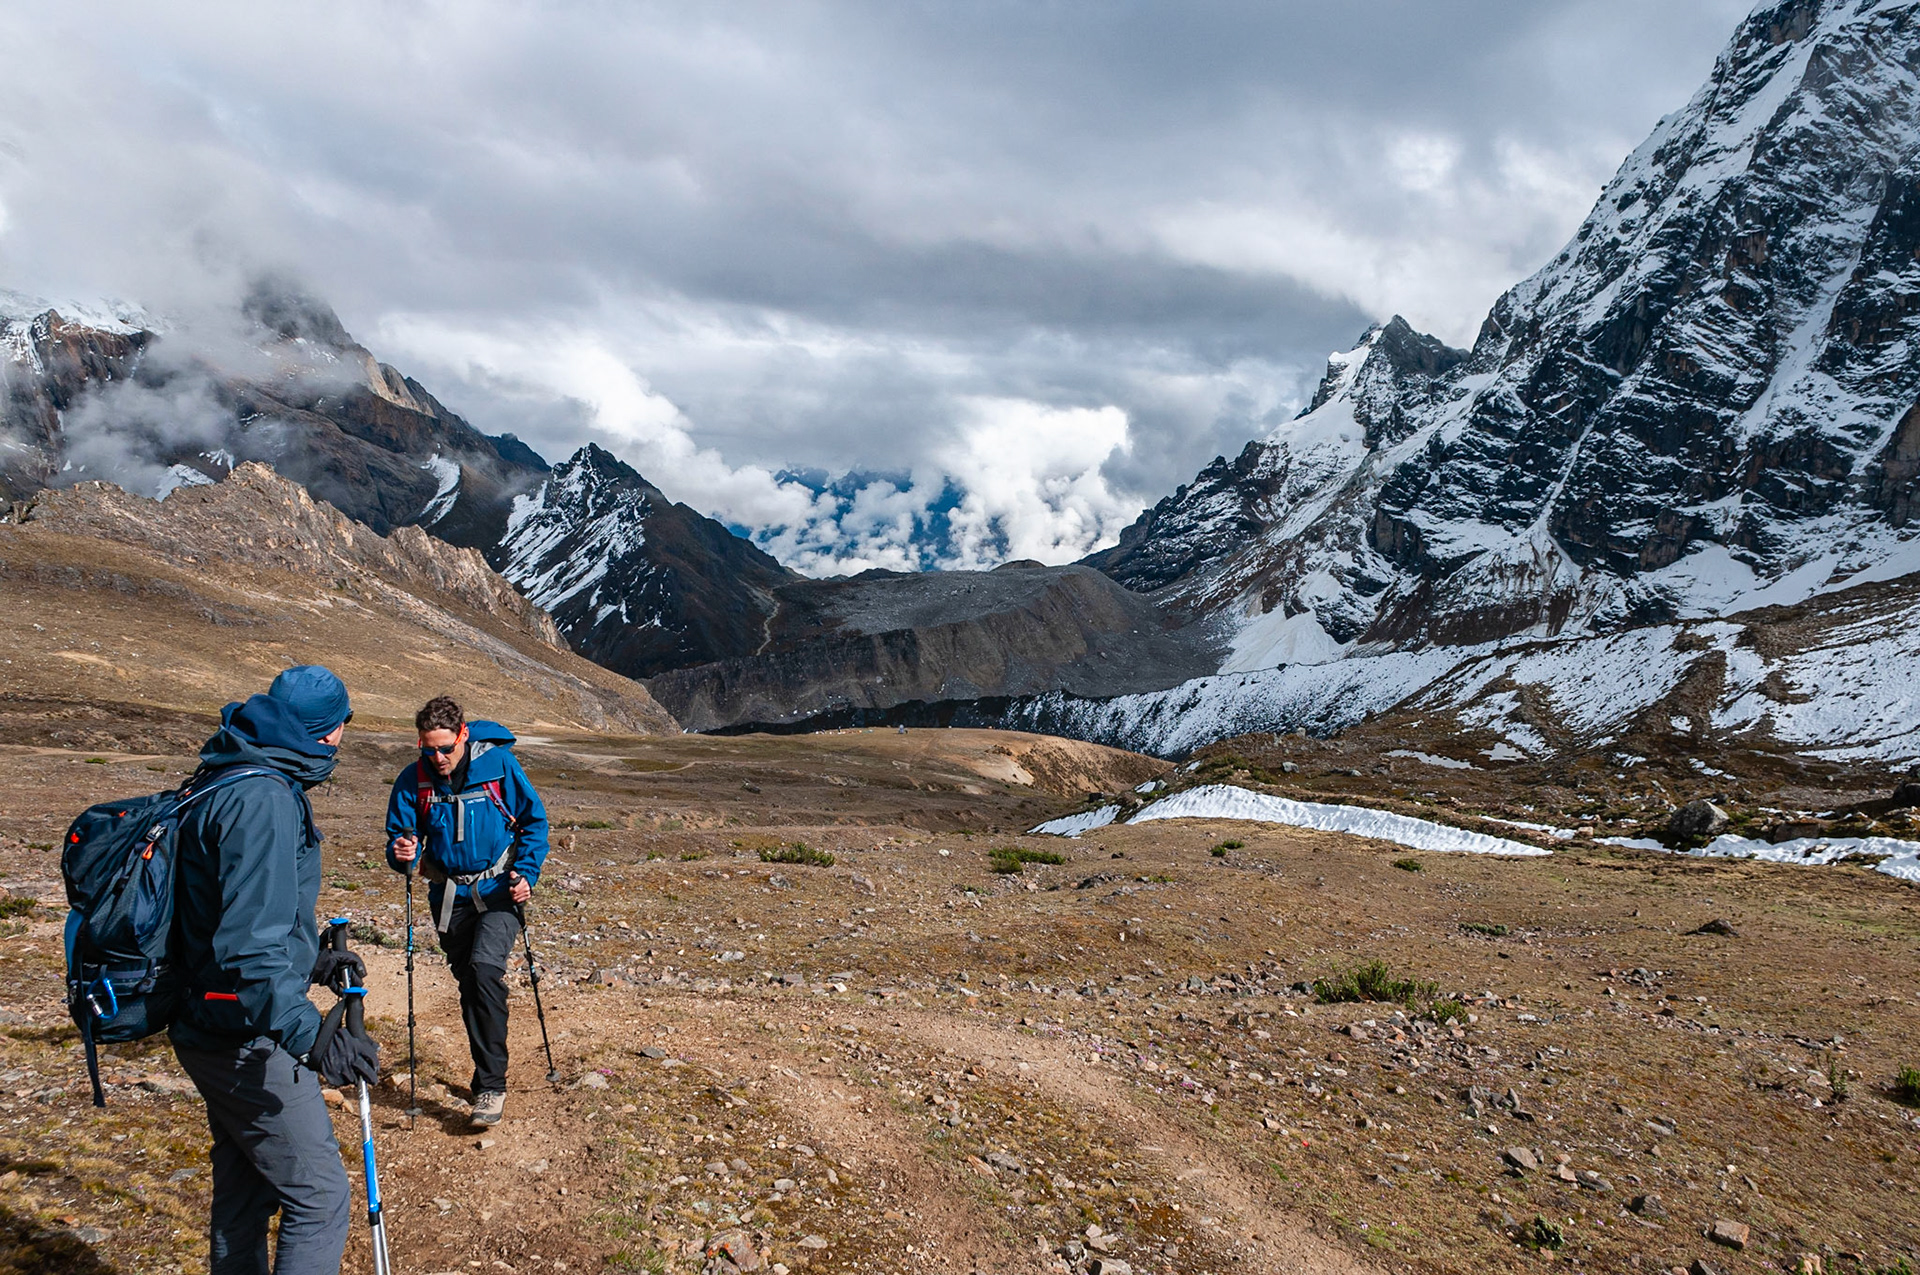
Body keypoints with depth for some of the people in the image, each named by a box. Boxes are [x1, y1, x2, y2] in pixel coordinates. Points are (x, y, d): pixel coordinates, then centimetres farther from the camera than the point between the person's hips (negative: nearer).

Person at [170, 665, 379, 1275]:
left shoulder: (228, 782, 10)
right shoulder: (263, 800, -23)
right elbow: (251, 945, -32)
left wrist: (311, 962, 27)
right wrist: (311, 1034, -40)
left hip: (213, 1031, 10)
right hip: (247, 1041, -10)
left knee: (244, 1191, 22)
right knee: (320, 1200, -3)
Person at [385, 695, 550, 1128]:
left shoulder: (498, 764, -11)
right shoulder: (413, 780, -5)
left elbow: (534, 821, -2)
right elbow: (400, 838, 4)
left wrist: (526, 872, -12)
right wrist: (402, 854, -20)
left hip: (498, 889, -4)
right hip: (450, 895, 4)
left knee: (485, 967, -23)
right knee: (470, 984, 11)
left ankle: (490, 1085, -17)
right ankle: (488, 1074, 29)